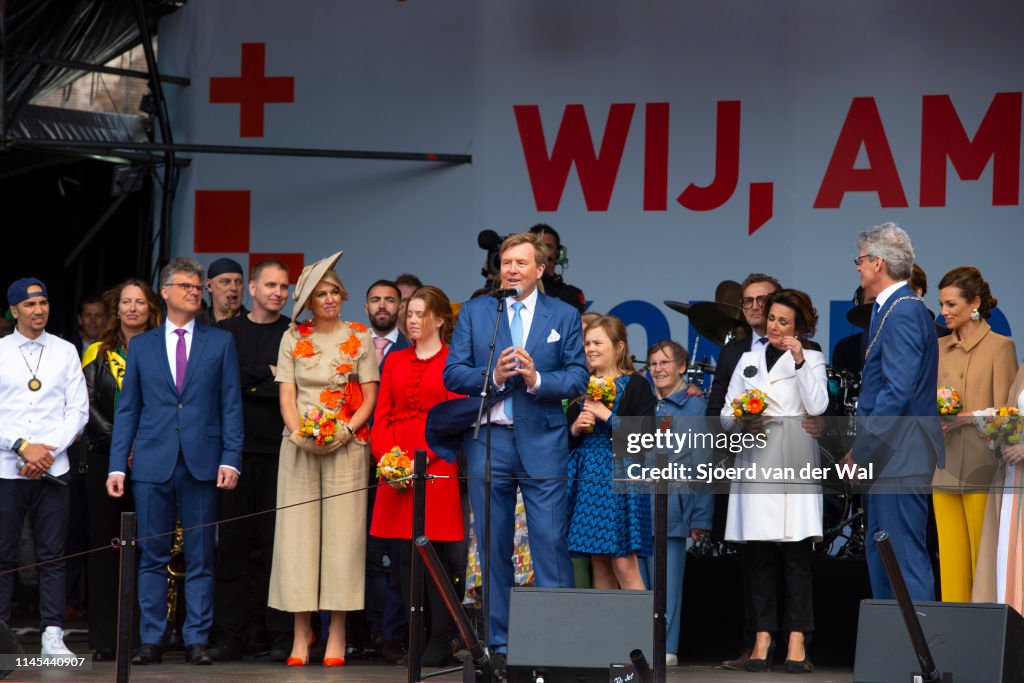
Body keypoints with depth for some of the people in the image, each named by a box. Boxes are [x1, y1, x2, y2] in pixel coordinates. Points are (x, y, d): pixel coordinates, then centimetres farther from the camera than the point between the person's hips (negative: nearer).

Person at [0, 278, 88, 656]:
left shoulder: (66, 352, 9)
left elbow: (78, 409, 6)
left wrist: (48, 451, -6)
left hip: (53, 468, 1)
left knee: (52, 555, 1)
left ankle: (52, 636, 2)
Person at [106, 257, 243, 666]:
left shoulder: (220, 343, 9)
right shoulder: (142, 345, 11)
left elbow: (231, 406, 5)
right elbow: (127, 409, 10)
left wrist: (230, 459, -6)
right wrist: (117, 465, 2)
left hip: (202, 464, -1)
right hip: (153, 464, 1)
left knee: (200, 559, 1)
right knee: (152, 557, 2)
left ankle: (196, 641, 4)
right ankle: (151, 642, 7)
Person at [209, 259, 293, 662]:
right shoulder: (227, 331, 12)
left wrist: (249, 383, -7)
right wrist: (268, 378, -5)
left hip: (279, 451, -1)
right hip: (237, 449, 1)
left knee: (277, 542, -4)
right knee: (234, 542, 0)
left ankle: (278, 635, -1)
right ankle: (231, 635, 3)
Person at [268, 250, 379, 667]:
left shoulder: (359, 338, 7)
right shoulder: (293, 338, 10)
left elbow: (369, 397, 4)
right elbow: (286, 395, 5)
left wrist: (345, 431, -12)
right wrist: (299, 432, -12)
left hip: (346, 445, -1)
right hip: (300, 445, 1)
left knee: (342, 534, -5)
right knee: (298, 533, -4)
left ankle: (337, 635, -3)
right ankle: (301, 632, -1)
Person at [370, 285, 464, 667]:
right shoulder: (395, 362, 17)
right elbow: (381, 416, 13)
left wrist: (423, 459, -14)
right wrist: (387, 457, -4)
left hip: (437, 466, -5)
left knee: (437, 553, -6)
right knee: (405, 554, 3)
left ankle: (440, 639, -3)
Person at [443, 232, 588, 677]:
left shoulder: (564, 316, 7)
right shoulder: (474, 312, 10)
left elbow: (577, 378, 1)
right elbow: (453, 374, 4)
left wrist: (537, 380, -16)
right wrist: (492, 376, -14)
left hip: (542, 444, -2)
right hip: (488, 441, 2)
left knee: (551, 546, -7)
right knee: (494, 550, 5)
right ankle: (499, 645, 11)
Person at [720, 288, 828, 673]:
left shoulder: (812, 360, 9)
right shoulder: (748, 360, 17)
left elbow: (817, 407, -7)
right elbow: (726, 414, 16)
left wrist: (800, 361, -9)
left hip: (794, 464, -3)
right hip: (756, 462, 3)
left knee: (796, 554, -7)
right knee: (759, 555, 0)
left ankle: (797, 642, -7)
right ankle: (762, 639, 2)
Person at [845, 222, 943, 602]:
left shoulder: (902, 313, -16)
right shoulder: (899, 308, 16)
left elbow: (897, 392, -22)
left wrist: (861, 453, -17)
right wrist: (862, 449, 16)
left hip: (900, 457, -11)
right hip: (890, 457, 11)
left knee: (906, 557, -9)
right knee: (881, 556, 15)